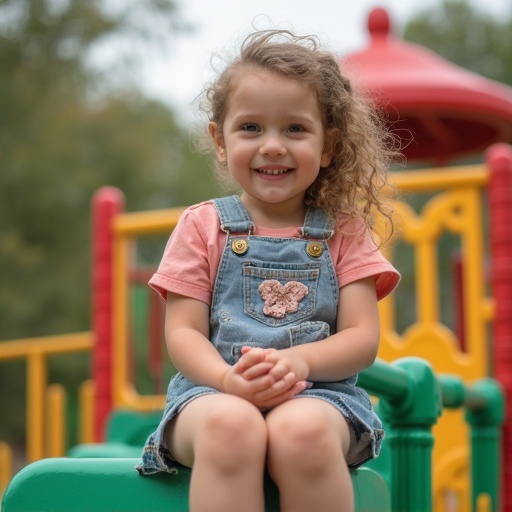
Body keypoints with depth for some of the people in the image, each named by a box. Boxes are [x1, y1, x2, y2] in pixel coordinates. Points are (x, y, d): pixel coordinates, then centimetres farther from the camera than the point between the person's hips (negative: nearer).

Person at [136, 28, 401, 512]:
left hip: (318, 393, 0)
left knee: (301, 431, -37)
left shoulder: (343, 233, 14)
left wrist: (298, 360, -18)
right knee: (230, 425, -37)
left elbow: (363, 338, 4)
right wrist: (230, 379, -18)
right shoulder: (202, 226, 12)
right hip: (214, 392, 0)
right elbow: (183, 332, 4)